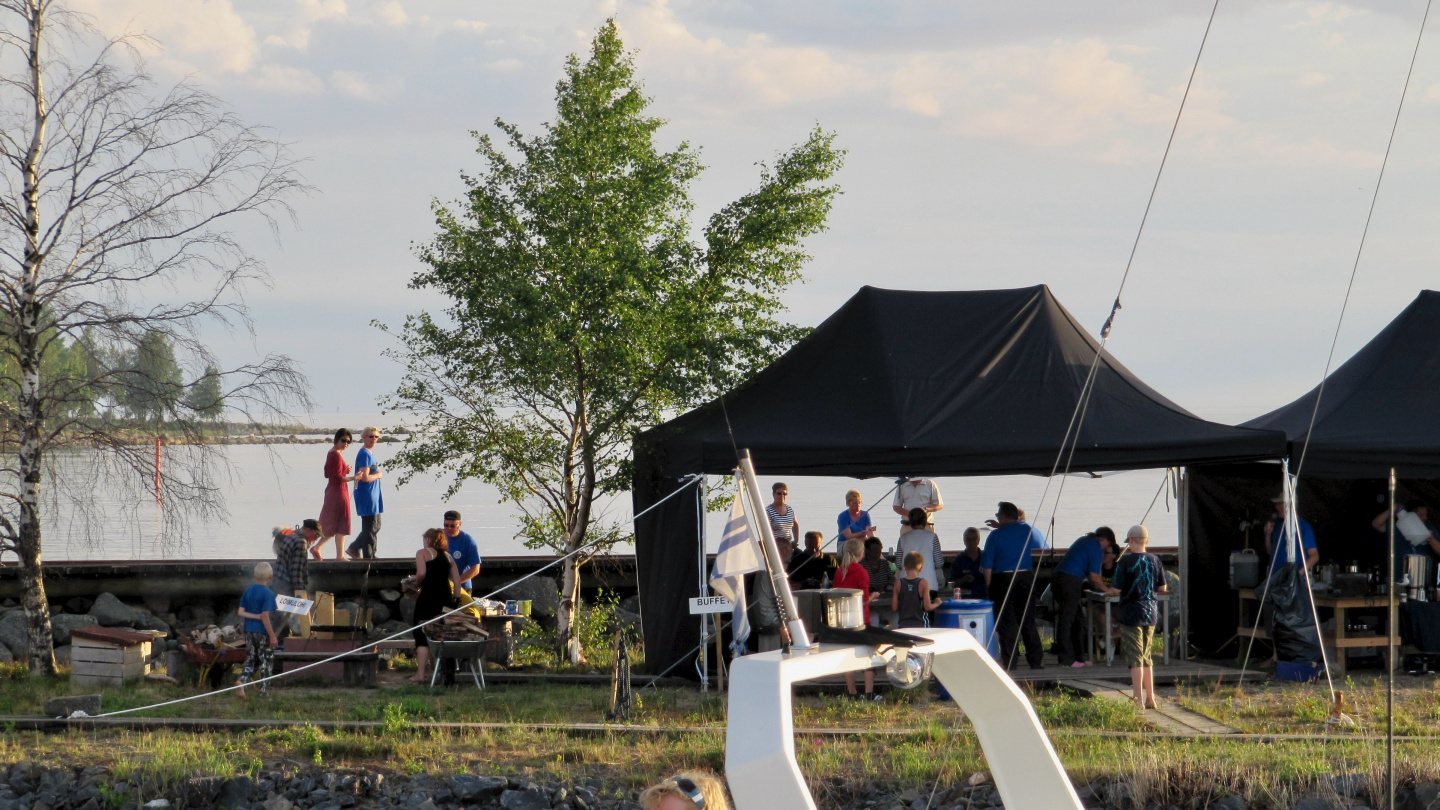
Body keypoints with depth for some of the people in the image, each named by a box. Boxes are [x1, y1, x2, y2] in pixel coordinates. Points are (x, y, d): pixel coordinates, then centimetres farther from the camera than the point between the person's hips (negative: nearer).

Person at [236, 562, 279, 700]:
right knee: (266, 662, 6)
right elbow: (265, 616, -18)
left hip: (249, 631, 5)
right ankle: (264, 692, 9)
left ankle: (242, 683, -10)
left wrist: (256, 616, -3)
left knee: (250, 660, 12)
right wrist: (273, 636, -15)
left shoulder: (248, 591, 5)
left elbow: (241, 612, 1)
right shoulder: (268, 594, -13)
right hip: (263, 632, -5)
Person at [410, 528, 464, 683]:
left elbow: (421, 573, -13)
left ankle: (420, 674, -11)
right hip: (447, 598, 5)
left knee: (422, 635, -3)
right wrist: (455, 599, 12)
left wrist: (416, 583, 5)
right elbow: (457, 579, 11)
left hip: (429, 596, -5)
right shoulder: (447, 556, 18)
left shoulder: (423, 553, 3)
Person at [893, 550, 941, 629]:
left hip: (903, 625, 2)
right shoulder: (923, 583, -6)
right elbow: (927, 607, -6)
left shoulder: (899, 583, 1)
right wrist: (937, 603, 15)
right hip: (918, 625, -2)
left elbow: (894, 607, 2)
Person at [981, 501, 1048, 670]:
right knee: (1028, 620, 10)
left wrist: (988, 585, 1)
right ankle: (1036, 660, 8)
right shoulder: (1028, 529, 4)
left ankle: (1009, 661, -2)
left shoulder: (995, 535, -6)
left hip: (1003, 579, -4)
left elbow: (987, 565, -7)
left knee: (1006, 621, 1)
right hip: (1026, 577, 4)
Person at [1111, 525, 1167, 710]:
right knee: (1147, 656, 17)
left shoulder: (1126, 561, -13)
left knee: (1135, 657, -3)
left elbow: (1117, 588, -14)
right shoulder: (1154, 560, 1)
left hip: (1131, 612, -5)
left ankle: (1139, 701, -6)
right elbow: (1162, 588, 6)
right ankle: (1150, 699, 19)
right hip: (1151, 611, 5)